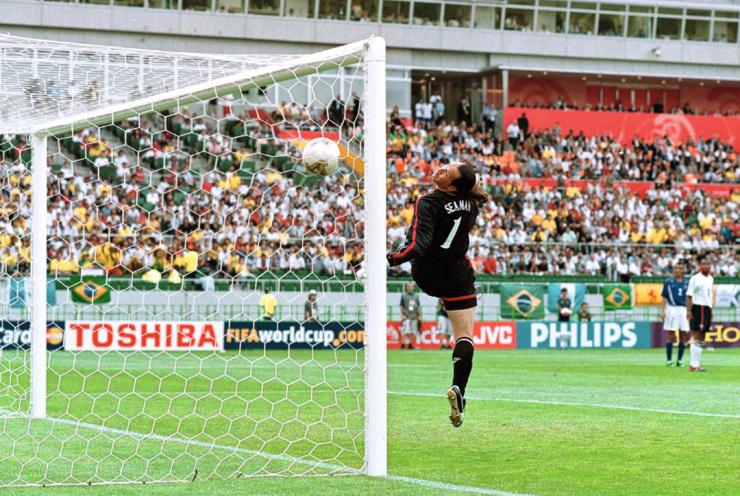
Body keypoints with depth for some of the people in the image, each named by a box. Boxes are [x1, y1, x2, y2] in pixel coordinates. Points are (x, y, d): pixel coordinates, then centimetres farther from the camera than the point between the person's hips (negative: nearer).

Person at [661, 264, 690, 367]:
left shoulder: (686, 283, 10)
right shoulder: (668, 282, 4)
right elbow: (665, 297, 3)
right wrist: (662, 310, -5)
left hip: (684, 310, 3)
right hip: (672, 309, -3)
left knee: (683, 336, 2)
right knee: (671, 336, -3)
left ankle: (680, 360, 9)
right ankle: (669, 360, 2)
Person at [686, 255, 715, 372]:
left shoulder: (710, 279, 14)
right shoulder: (695, 278, -10)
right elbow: (689, 296, -12)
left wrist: (711, 311, 21)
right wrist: (688, 310, -20)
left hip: (707, 309, 8)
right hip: (698, 308, -8)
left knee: (702, 338, 11)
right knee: (697, 337, -9)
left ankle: (697, 364, 17)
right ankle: (694, 365, -8)